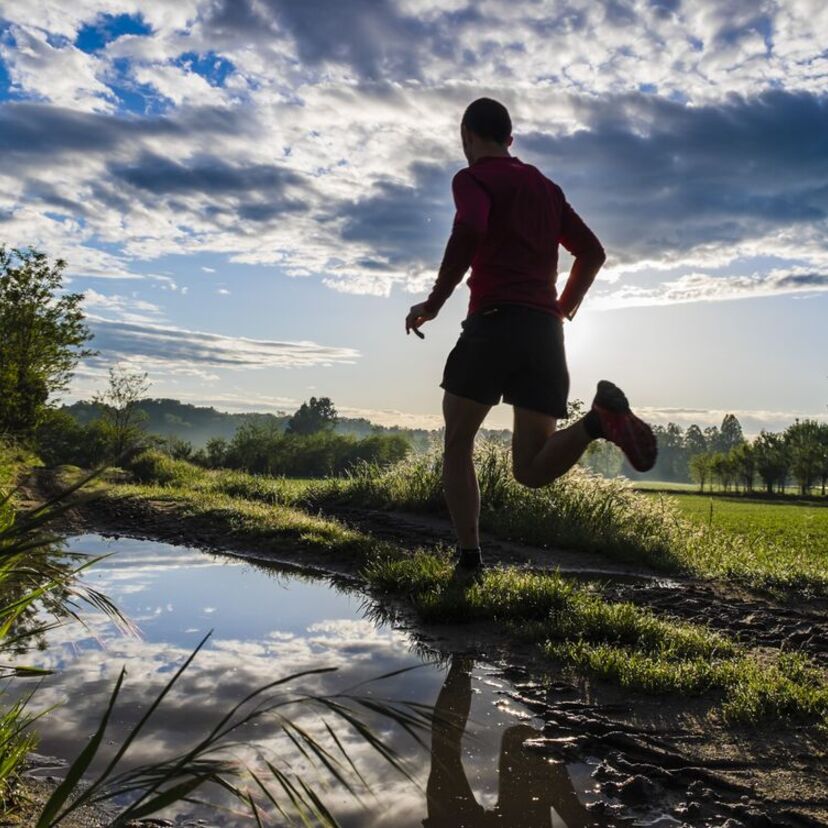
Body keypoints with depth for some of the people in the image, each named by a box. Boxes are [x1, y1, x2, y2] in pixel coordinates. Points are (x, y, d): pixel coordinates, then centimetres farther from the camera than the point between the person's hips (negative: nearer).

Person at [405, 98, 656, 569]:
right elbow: (593, 253, 22)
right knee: (533, 470, 4)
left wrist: (433, 304, -11)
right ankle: (600, 418, -24)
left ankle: (470, 561, 0)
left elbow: (470, 232, -17)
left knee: (457, 445, 10)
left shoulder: (473, 178, 6)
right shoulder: (546, 187, 25)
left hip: (494, 323, -5)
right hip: (546, 330, 5)